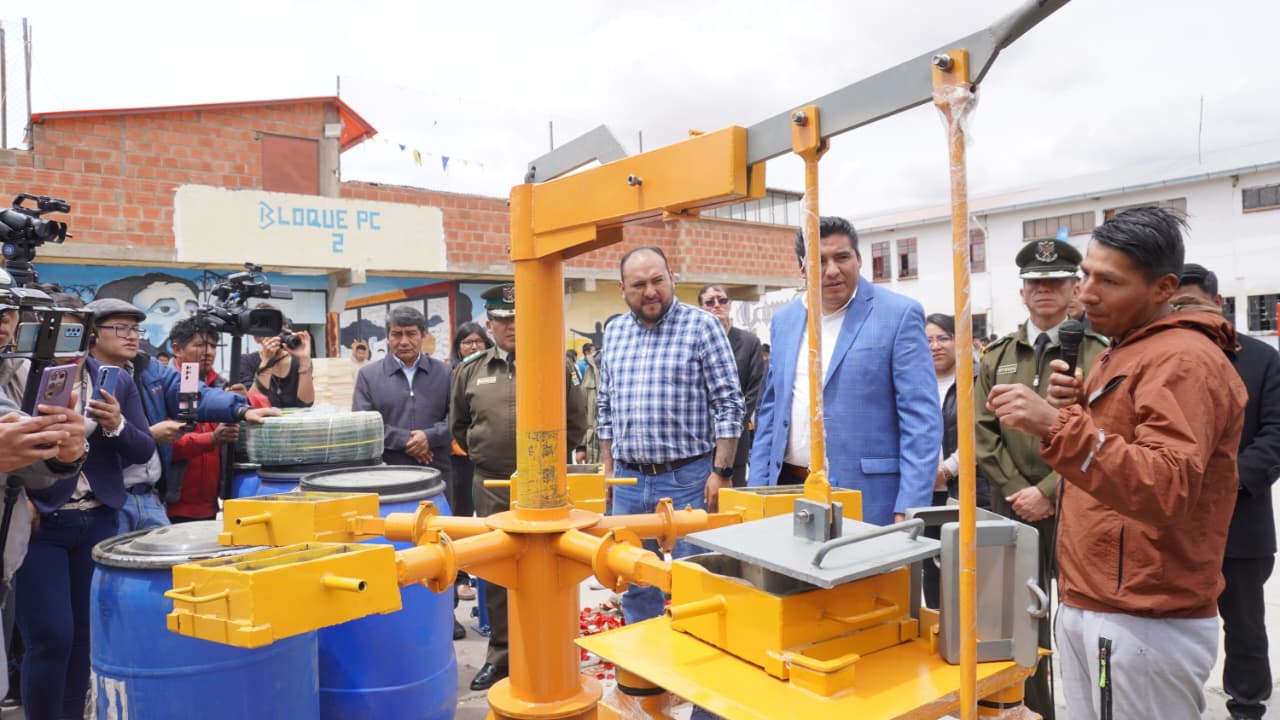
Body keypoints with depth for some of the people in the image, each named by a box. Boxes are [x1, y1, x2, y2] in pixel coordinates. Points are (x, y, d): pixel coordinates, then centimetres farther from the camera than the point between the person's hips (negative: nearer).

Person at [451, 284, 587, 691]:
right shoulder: (470, 371, 7)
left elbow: (575, 421, 4)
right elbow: (459, 425, 18)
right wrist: (483, 456, 13)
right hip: (491, 486, 3)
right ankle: (500, 654, 24)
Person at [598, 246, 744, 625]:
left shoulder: (702, 326, -6)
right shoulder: (613, 332, 9)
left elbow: (728, 405, -8)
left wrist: (720, 472, -12)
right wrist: (608, 468, 12)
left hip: (687, 479, -5)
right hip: (628, 480, 5)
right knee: (634, 584, 14)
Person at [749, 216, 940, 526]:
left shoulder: (899, 315, -7)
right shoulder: (784, 320, 9)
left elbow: (921, 420, -10)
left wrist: (909, 510, -16)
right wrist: (757, 490, 8)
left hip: (865, 499, -4)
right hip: (788, 491, 5)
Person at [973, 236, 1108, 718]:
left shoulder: (1099, 355, -3)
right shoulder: (997, 356, 9)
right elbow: (982, 432, 5)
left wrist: (1049, 492, -13)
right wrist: (1017, 489, -5)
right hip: (1012, 507, 4)